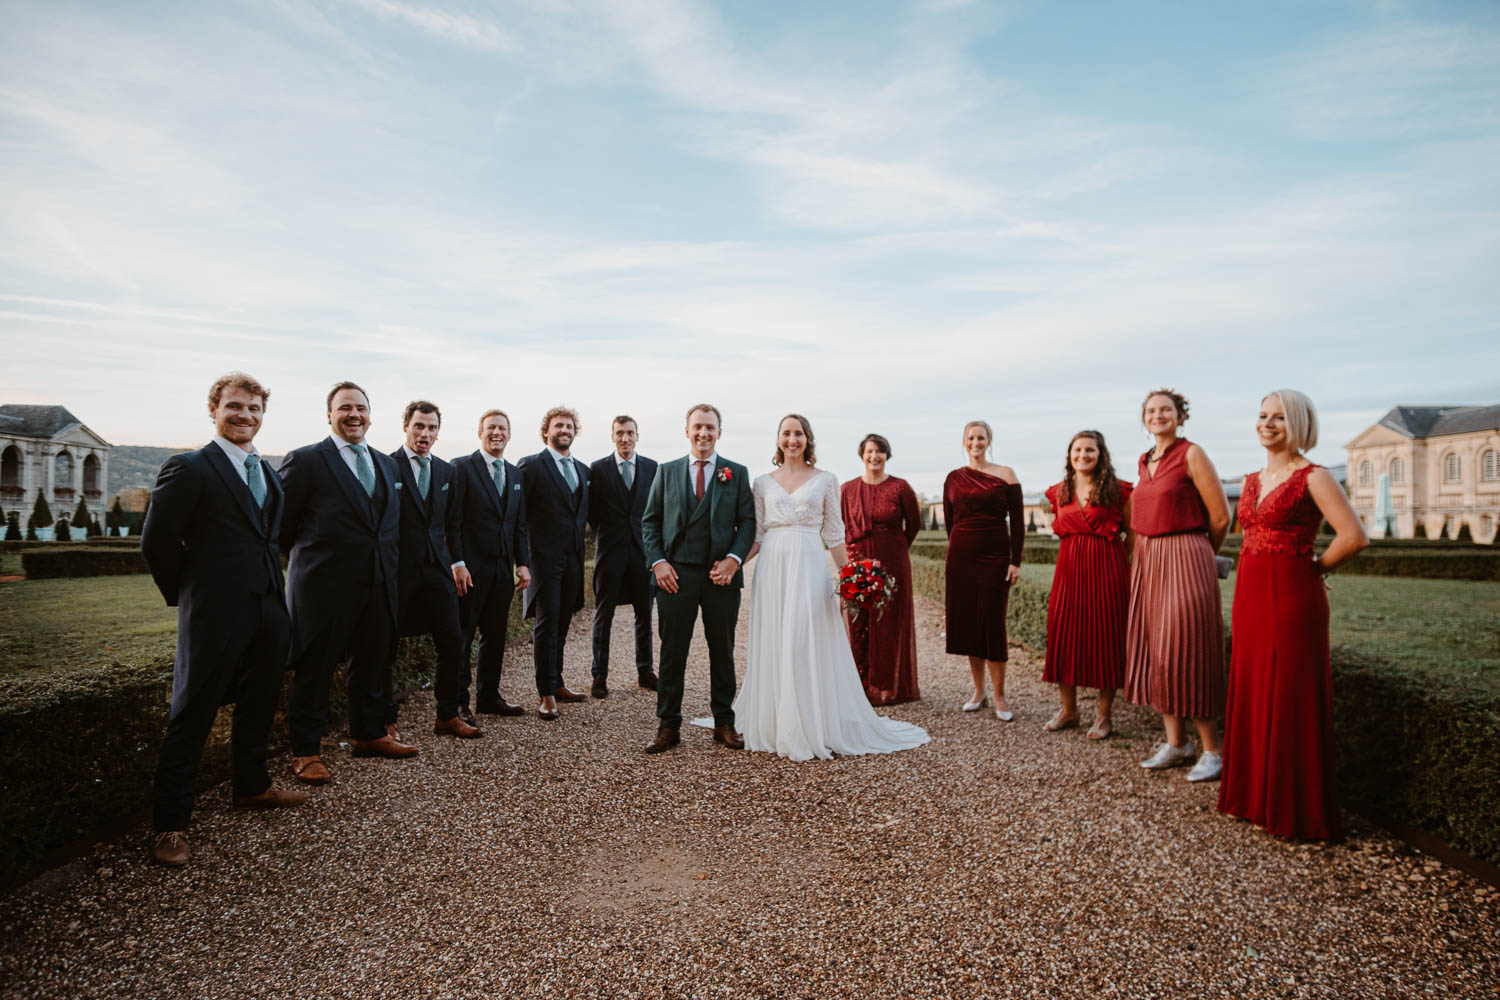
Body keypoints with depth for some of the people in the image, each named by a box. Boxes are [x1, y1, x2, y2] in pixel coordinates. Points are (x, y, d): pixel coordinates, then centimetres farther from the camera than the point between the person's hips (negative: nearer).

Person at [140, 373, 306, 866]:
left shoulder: (267, 471, 12)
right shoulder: (188, 469, -9)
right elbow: (157, 543, -9)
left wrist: (272, 587, 12)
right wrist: (188, 595, -1)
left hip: (268, 609, 7)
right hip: (216, 616, -7)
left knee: (258, 706, 20)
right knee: (191, 719, 2)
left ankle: (251, 787, 38)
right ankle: (169, 823, 14)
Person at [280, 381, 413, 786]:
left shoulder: (385, 463, 13)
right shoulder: (305, 460, -7)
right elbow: (282, 524, -5)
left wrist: (390, 568, 12)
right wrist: (303, 561, 1)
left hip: (378, 585, 6)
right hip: (324, 586, -6)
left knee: (373, 664, 17)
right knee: (314, 669, 5)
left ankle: (370, 734, 33)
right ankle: (305, 752, 17)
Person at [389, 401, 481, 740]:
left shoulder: (446, 471, 12)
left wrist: (457, 563, 12)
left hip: (437, 569, 5)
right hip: (398, 571, -5)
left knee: (452, 643, 3)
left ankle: (448, 717, 16)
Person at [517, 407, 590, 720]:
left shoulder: (582, 470, 16)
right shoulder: (530, 465, -4)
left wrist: (580, 547, 10)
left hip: (573, 556, 6)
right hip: (545, 556, -6)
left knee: (561, 623, 13)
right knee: (546, 623, -5)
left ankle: (555, 683, 23)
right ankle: (546, 694, 0)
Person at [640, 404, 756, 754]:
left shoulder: (737, 473, 7)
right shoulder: (666, 471, 9)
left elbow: (747, 522, 4)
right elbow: (650, 521, 9)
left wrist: (734, 559, -11)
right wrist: (658, 561, -4)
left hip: (722, 575, 0)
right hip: (676, 574, 0)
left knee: (723, 651, 9)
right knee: (672, 653, 4)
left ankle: (724, 723, 22)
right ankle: (668, 726, 15)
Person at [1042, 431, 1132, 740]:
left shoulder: (1117, 491, -2)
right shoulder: (1059, 492, 10)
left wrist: (1132, 570, -4)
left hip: (1106, 569, -4)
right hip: (1069, 567, 4)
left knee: (1105, 636, 1)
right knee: (1064, 632, 4)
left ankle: (1103, 714, 13)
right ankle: (1068, 709, 18)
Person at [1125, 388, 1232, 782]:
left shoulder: (1191, 454, -7)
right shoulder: (1145, 462, 13)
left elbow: (1220, 517, -7)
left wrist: (1199, 556, 6)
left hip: (1184, 560, -7)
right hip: (1147, 561, 7)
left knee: (1184, 653, -4)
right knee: (1152, 650, 8)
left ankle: (1211, 749, 11)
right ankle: (1175, 742, 20)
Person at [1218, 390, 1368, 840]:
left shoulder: (1313, 477, -9)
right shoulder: (1253, 481, 12)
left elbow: (1354, 536, -18)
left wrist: (1317, 567, -4)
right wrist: (1251, 575, 12)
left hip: (1291, 597, -7)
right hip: (1250, 596, 7)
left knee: (1290, 700, 0)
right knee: (1252, 695, 13)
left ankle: (1296, 808, 14)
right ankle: (1256, 794, 27)